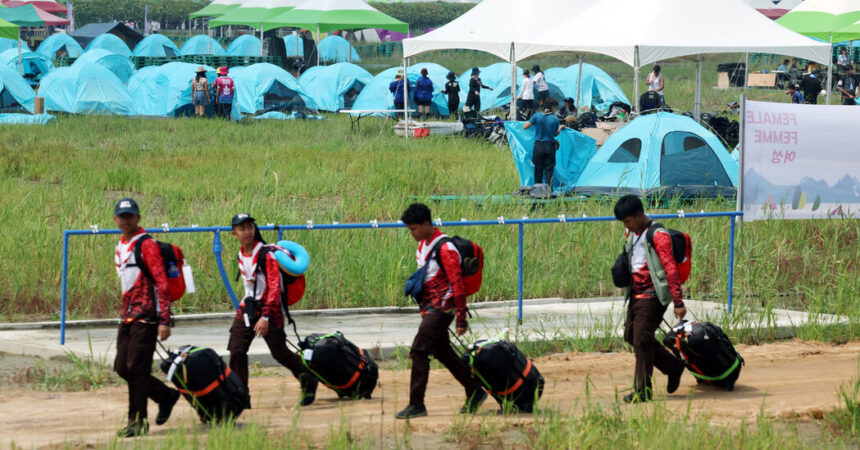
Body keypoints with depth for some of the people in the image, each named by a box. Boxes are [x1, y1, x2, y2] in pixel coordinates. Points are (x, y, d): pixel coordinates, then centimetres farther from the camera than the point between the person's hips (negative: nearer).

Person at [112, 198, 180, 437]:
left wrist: (164, 321, -21)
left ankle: (138, 421, -3)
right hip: (127, 316, 9)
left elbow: (161, 283, -15)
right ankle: (166, 395, 24)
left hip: (146, 316, -9)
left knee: (137, 368, -9)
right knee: (122, 368, 7)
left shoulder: (146, 245, -10)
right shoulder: (120, 248, 16)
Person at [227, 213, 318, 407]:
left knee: (280, 353, -3)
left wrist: (265, 316, -27)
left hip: (269, 309, -7)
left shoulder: (266, 254, -16)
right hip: (247, 309, 7)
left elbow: (274, 287, -20)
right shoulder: (241, 255, 7)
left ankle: (309, 381, 20)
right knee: (236, 351, -5)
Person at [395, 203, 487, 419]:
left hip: (440, 310, -10)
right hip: (429, 309, 10)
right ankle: (475, 392, 26)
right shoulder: (423, 245, 12)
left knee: (418, 351, -13)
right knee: (443, 353, 15)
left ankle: (416, 405, -11)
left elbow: (457, 284, -18)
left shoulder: (444, 249, -17)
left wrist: (461, 319, -19)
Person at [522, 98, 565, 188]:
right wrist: (560, 128, 26)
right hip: (550, 147, -1)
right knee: (549, 170, 5)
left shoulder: (537, 116, -5)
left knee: (538, 169, 9)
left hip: (538, 146, 1)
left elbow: (524, 127, -3)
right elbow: (555, 134, 5)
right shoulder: (555, 119, -7)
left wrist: (533, 123, 16)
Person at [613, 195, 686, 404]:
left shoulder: (658, 236, -14)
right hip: (636, 293, 9)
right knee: (631, 335, 10)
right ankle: (673, 367, 23)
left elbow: (670, 269, -17)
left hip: (652, 295, -9)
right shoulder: (631, 234, 12)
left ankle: (642, 391, -5)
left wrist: (678, 302, -21)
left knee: (641, 339, -10)